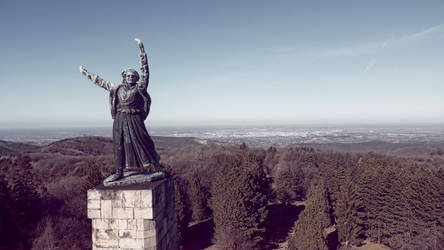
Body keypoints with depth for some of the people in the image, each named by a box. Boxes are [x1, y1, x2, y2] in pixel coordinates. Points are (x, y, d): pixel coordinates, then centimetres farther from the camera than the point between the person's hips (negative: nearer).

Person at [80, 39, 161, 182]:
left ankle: (156, 164, 5)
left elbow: (144, 69, -4)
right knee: (119, 144, 4)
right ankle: (119, 172, 11)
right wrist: (86, 73, 30)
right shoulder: (117, 88, 15)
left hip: (134, 119, -4)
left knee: (143, 141, -8)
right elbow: (101, 82, 25)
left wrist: (141, 49, -9)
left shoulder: (139, 87, 3)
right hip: (119, 120, 4)